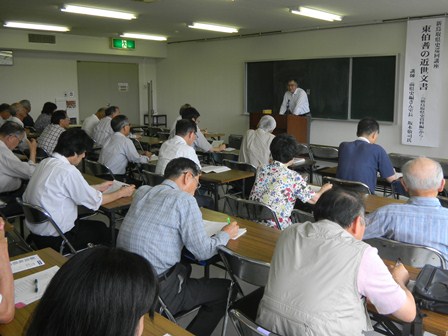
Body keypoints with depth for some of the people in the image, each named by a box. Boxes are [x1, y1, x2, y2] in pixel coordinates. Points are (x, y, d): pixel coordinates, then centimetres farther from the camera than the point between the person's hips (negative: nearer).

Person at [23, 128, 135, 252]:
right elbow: (94, 201, -13)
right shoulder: (68, 171, -24)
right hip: (54, 239, -8)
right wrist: (120, 193, 1)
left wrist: (98, 187, 19)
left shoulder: (45, 162, 2)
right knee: (102, 229, 14)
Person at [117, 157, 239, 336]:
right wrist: (225, 234, 6)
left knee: (184, 267, 33)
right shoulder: (184, 200, -14)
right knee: (225, 289, 9)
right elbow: (203, 252, -12)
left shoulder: (142, 191, 5)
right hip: (154, 293, -8)